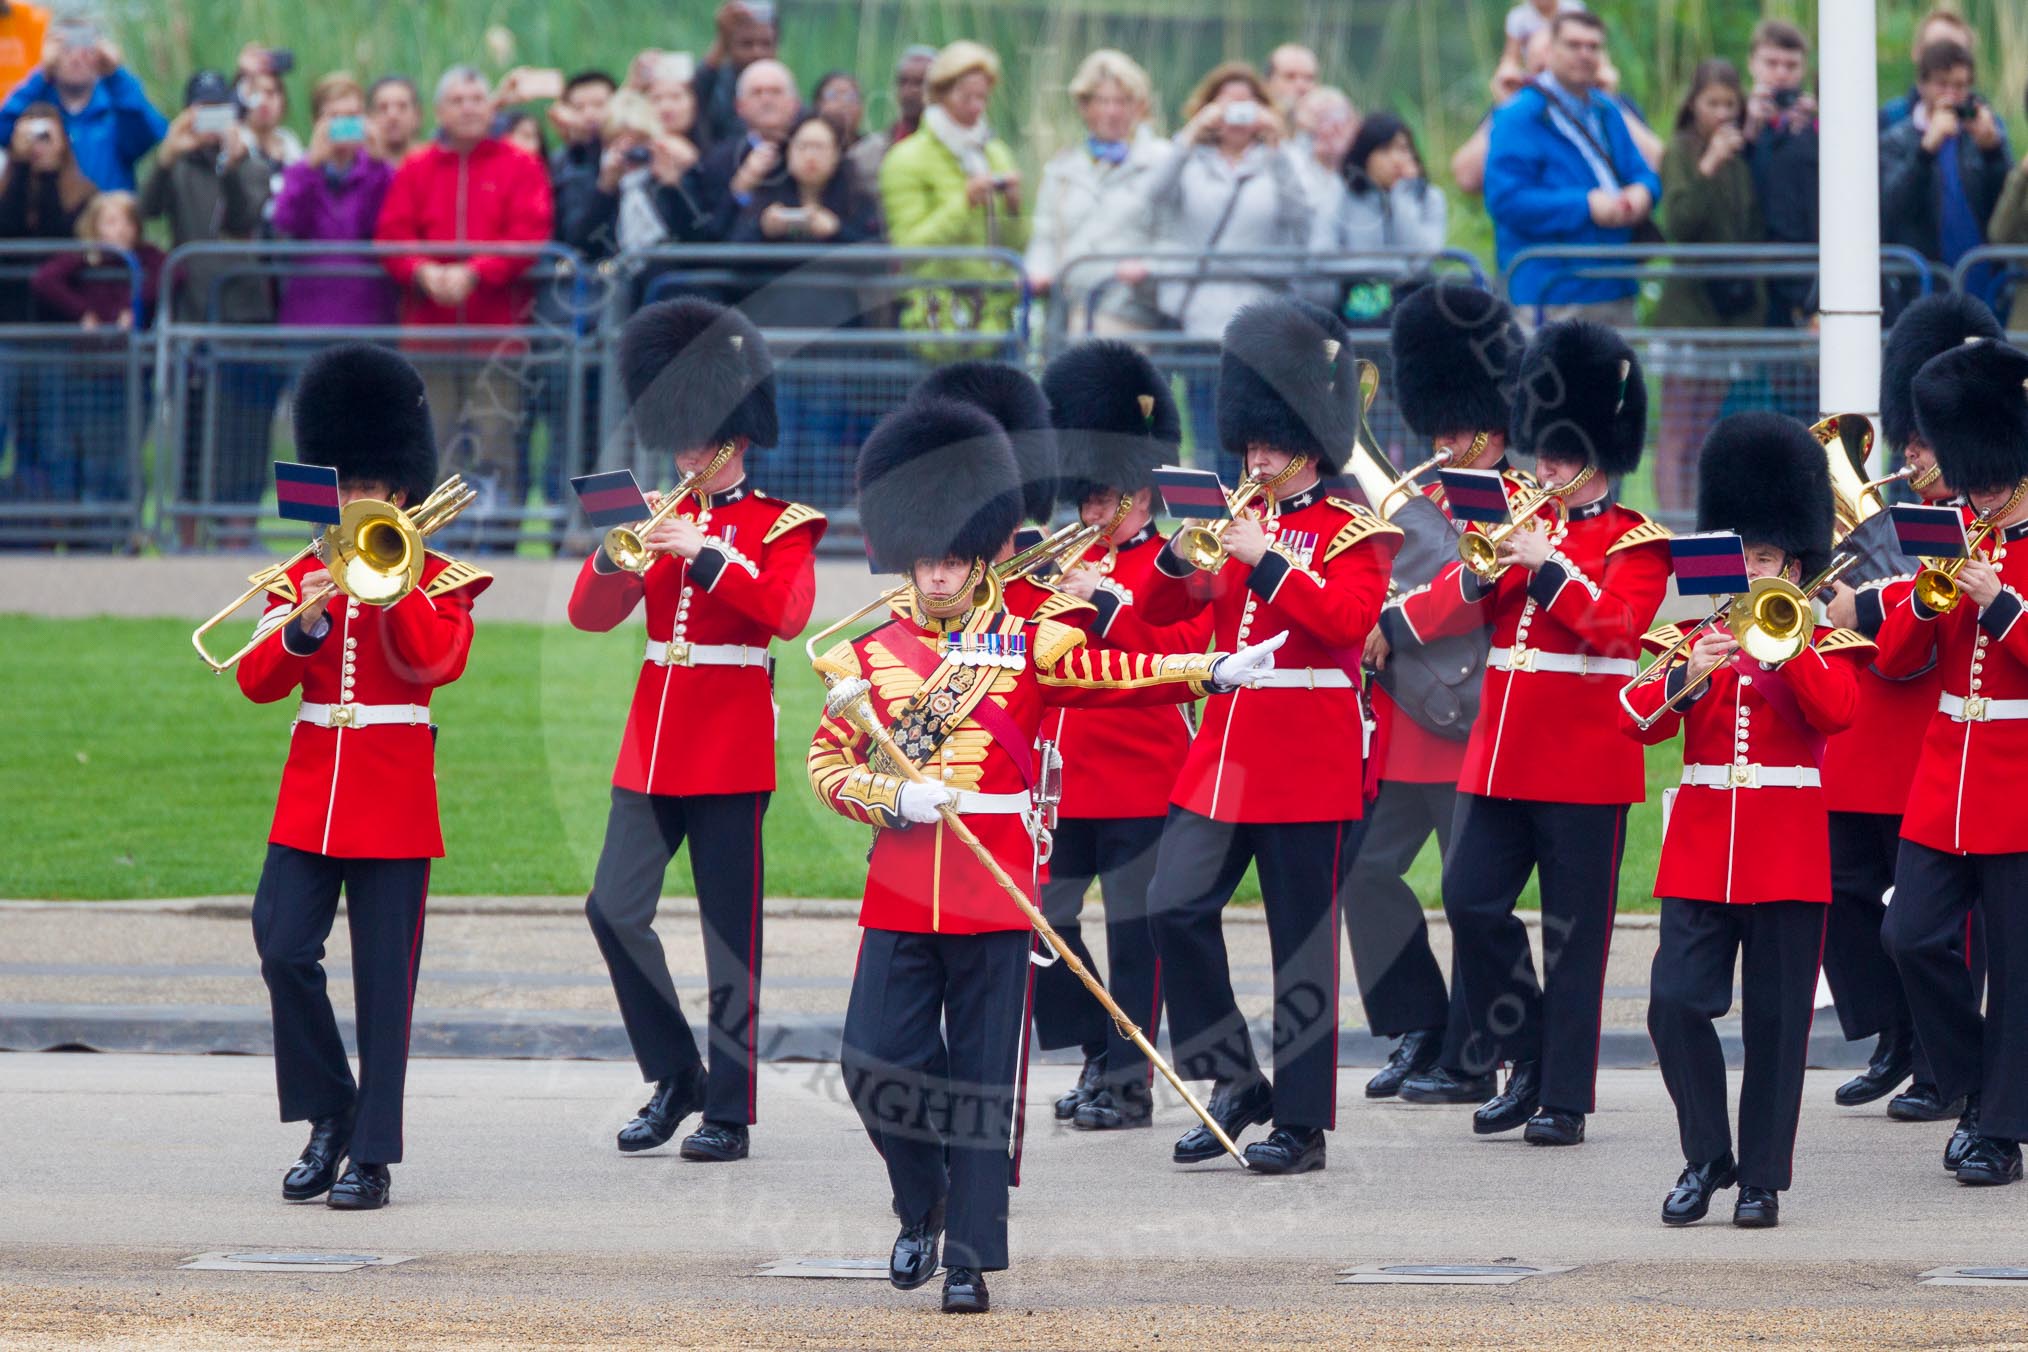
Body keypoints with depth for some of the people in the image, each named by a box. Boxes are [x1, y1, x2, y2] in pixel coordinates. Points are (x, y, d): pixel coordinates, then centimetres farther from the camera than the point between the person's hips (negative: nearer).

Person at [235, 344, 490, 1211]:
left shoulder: (437, 579, 3)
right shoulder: (302, 577, 11)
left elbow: (438, 660, -15)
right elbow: (258, 683, 1)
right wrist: (303, 625, -16)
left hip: (394, 802, -3)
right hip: (310, 795, 3)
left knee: (384, 978, -3)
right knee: (285, 952, -9)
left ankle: (374, 1155, 0)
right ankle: (329, 1115, 8)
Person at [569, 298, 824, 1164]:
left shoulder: (778, 526, 0)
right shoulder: (664, 518, 13)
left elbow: (788, 611, -18)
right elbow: (590, 613, 6)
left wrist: (706, 554, -23)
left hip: (730, 751, -5)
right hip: (652, 747, 5)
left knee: (729, 930, -2)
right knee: (614, 909, -4)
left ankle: (730, 1112, 3)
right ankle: (674, 1076, 11)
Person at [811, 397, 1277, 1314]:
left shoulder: (1030, 647, 5)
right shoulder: (869, 657, 7)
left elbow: (1119, 673, 0)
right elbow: (825, 764, 6)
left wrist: (1216, 671, -11)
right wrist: (894, 797, -12)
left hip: (997, 895, -1)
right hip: (901, 894, 1)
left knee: (985, 1082, -1)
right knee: (877, 1061, -5)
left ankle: (971, 1260, 3)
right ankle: (922, 1210, 20)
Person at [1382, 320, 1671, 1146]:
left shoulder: (1635, 542, -2)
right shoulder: (1522, 524, 14)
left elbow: (1617, 624, -18)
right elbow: (1450, 605, 8)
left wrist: (1547, 565, -22)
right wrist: (1482, 570, -13)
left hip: (1584, 763, -5)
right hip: (1501, 755, 5)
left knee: (1573, 930, -2)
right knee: (1471, 901, -4)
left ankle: (1564, 1097, 4)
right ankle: (1527, 1061, 12)